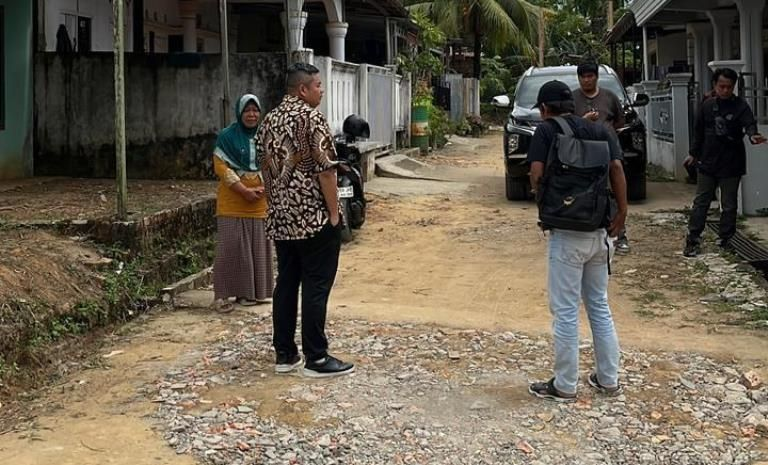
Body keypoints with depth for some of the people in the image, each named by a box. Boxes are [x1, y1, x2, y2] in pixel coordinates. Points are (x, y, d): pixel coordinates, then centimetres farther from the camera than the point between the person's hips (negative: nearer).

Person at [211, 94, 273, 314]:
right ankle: (222, 295, -1)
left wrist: (262, 188, -7)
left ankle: (250, 292, 18)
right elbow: (221, 167, -9)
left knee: (258, 247, 7)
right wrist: (244, 190, -16)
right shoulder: (227, 137, -3)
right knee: (230, 247, -5)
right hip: (233, 202, -4)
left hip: (259, 203, 4)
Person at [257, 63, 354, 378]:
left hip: (280, 218, 8)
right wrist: (334, 213, -10)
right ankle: (316, 358, 2)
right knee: (316, 286, -2)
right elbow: (325, 169, -15)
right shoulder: (311, 118, -11)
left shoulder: (270, 120, 12)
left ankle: (284, 354, 16)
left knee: (286, 282, 11)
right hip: (314, 217, -8)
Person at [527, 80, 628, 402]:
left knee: (565, 311, 3)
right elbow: (616, 167, -5)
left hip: (567, 233, -5)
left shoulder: (546, 130, -5)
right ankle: (608, 379, 25)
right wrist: (622, 211, -2)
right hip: (599, 231, 6)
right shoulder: (599, 130, 8)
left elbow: (536, 175, -14)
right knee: (599, 305, 18)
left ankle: (565, 386, 11)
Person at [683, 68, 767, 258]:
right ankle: (693, 240, 8)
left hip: (731, 165, -3)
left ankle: (724, 240, 16)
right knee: (700, 202, 4)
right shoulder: (707, 106, 5)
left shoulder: (740, 106, -7)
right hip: (707, 163, 3)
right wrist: (693, 154, 17)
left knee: (729, 206, 6)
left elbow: (749, 123, -24)